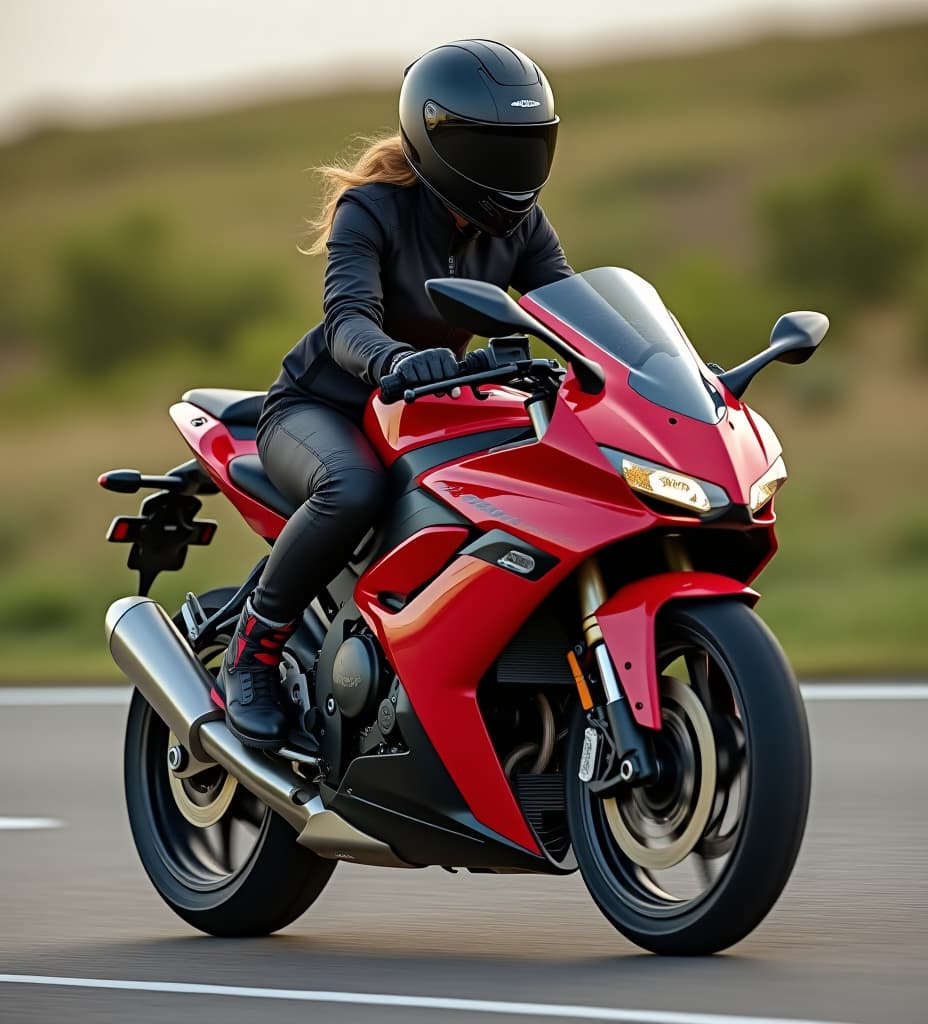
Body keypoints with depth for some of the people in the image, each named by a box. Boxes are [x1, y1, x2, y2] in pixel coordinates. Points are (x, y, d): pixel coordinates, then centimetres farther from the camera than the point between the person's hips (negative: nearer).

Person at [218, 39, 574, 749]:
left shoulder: (518, 224, -2)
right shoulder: (372, 208, -19)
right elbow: (348, 320, -34)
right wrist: (397, 361, -58)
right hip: (321, 406, -6)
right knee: (354, 489, -41)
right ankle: (253, 650, -21)